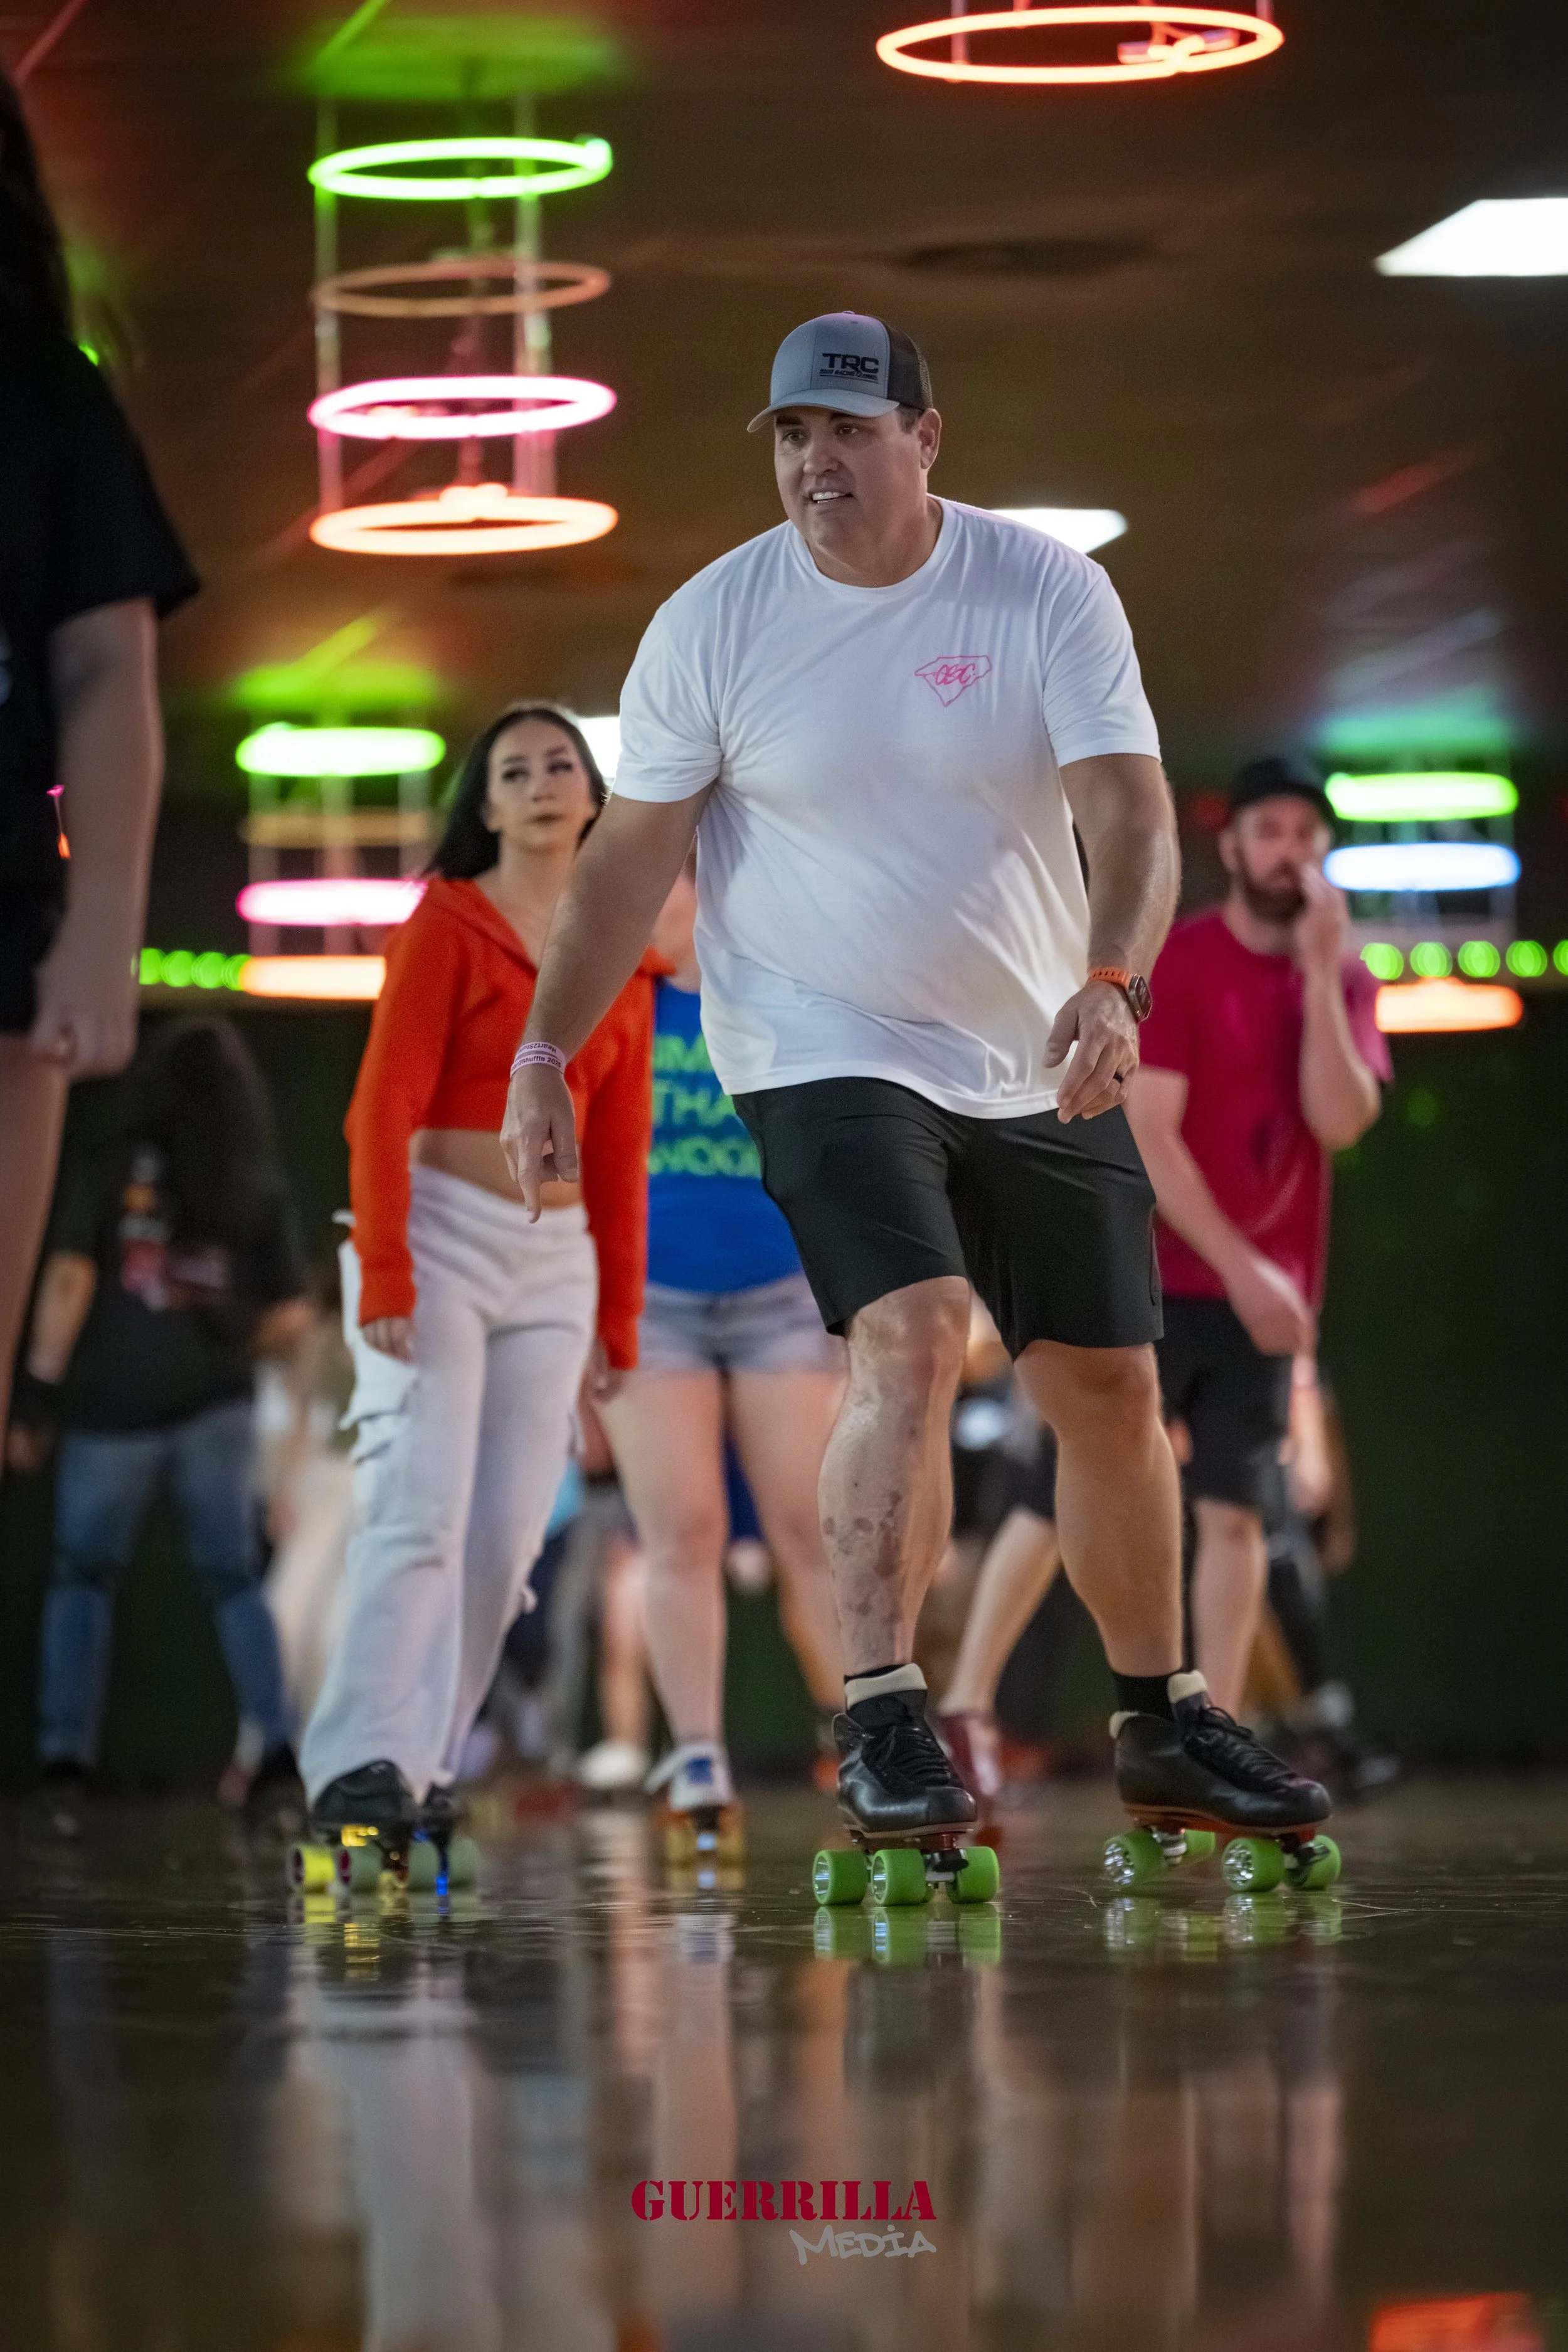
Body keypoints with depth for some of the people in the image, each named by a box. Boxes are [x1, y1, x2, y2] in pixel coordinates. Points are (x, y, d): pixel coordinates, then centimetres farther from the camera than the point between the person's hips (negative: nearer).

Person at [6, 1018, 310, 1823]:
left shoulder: (105, 1177, 1)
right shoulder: (258, 1195, 5)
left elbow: (68, 1282, -7)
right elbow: (289, 1318, 3)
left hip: (112, 1404, -1)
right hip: (216, 1405, 1)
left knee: (84, 1577, 10)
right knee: (235, 1580, 7)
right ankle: (276, 1753, -5)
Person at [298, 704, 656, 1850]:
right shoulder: (448, 924, -2)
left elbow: (620, 1152, 16)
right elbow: (384, 1105, -8)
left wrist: (620, 1315, 14)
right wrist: (384, 1272, -17)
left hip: (557, 1261, 5)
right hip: (440, 1236, -5)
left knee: (510, 1530, -1)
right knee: (425, 1507, -16)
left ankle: (428, 1758, 5)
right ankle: (363, 1759, -21)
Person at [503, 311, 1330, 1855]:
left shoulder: (1045, 590, -7)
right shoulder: (711, 623, -7)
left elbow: (1129, 809, -16)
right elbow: (632, 856, -2)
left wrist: (1112, 985, -32)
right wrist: (544, 1055, -6)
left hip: (1038, 1068, 3)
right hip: (823, 1052, -3)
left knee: (1111, 1390, 8)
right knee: (910, 1340, -23)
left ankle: (1158, 1722, 26)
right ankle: (881, 1726, -22)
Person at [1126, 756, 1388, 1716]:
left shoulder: (1345, 981, 7)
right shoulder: (1172, 964, -7)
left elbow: (1341, 1122, -9)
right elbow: (1146, 1136, -12)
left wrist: (1320, 972, -14)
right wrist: (1239, 1266, -16)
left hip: (1267, 1293, 4)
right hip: (1150, 1283, -4)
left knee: (1235, 1512, -2)